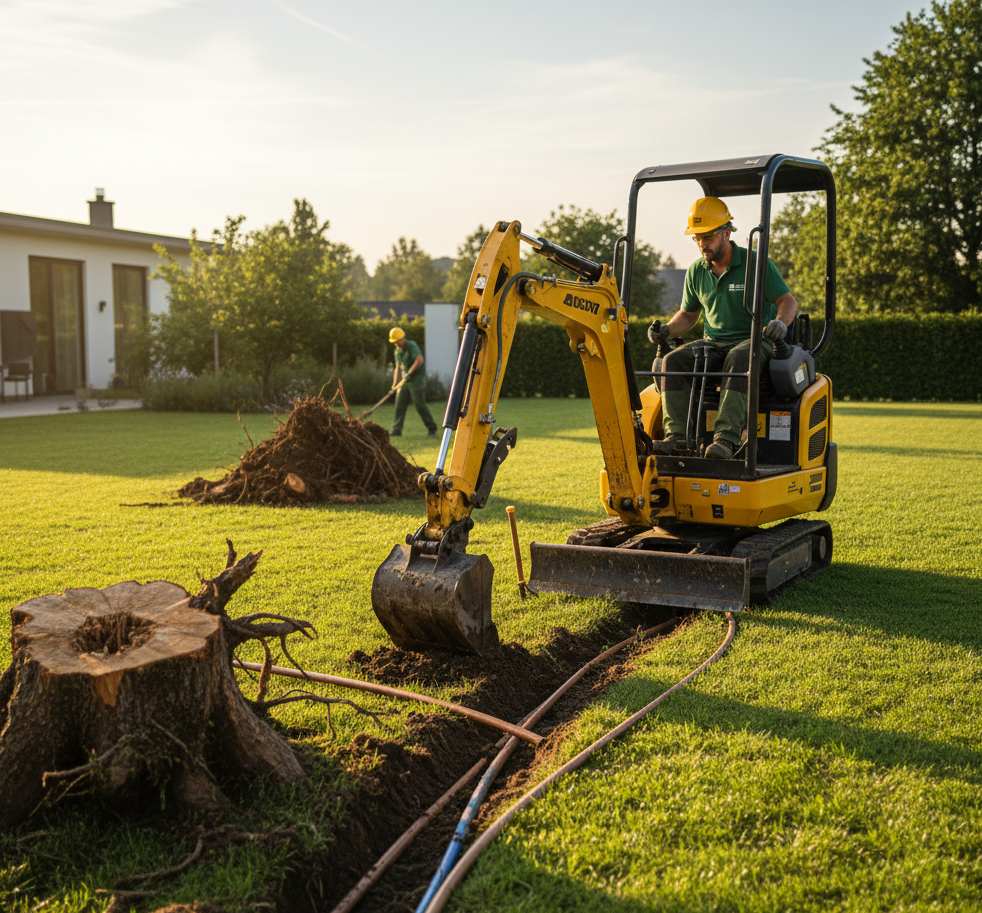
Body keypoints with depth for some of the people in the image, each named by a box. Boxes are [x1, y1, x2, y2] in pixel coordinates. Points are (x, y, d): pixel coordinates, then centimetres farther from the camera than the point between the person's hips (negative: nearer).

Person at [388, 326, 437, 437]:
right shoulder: (398, 351, 16)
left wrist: (409, 372, -26)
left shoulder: (412, 346, -9)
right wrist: (394, 384, 14)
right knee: (399, 405, 2)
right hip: (404, 381, 8)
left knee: (420, 404, -10)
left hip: (417, 379, -8)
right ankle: (396, 431, 5)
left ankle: (432, 429, -1)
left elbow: (419, 360, -23)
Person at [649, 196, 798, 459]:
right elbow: (688, 314, 22)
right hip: (713, 342, 5)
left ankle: (727, 438, -49)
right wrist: (667, 329, 1)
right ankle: (677, 435, -33)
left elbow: (788, 301, -4)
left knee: (738, 360, -40)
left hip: (753, 341, -5)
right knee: (673, 361, -24)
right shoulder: (696, 272, 10)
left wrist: (780, 322, -27)